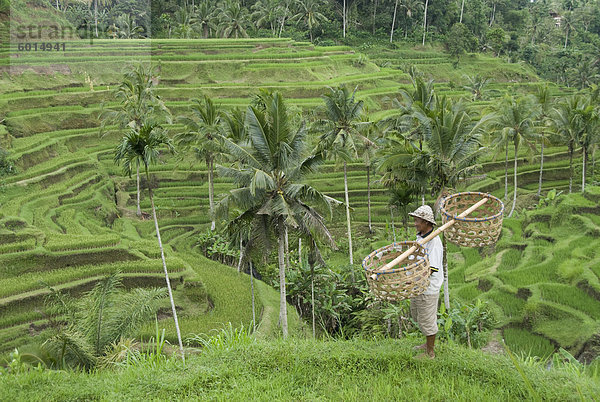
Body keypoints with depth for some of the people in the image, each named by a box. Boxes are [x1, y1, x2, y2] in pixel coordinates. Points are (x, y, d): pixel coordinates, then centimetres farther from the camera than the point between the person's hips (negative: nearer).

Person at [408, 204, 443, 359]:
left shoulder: (434, 242, -23)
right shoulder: (419, 236, 6)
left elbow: (431, 270, -27)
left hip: (428, 288, -10)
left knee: (427, 320, 5)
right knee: (416, 315, 23)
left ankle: (430, 352, 22)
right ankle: (429, 343, 42)